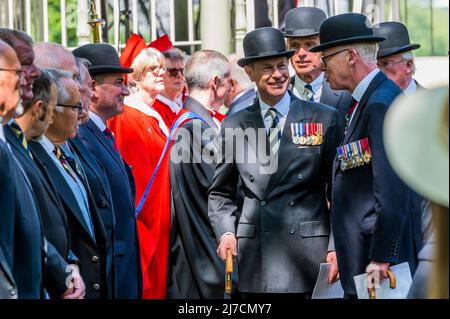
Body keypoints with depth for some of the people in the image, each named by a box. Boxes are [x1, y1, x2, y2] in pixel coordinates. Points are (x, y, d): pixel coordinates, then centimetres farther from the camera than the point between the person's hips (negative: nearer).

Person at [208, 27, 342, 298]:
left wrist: (337, 246, -6)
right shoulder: (234, 126, 9)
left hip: (307, 255, -1)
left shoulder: (324, 119, 4)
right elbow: (221, 193, 17)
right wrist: (225, 232, 0)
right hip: (253, 261, 2)